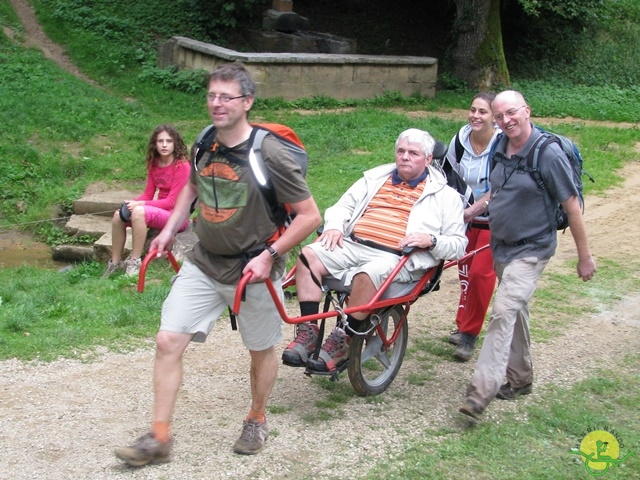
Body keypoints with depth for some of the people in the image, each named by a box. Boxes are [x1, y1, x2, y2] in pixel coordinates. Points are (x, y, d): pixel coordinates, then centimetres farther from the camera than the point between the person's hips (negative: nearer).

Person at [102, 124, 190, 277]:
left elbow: (172, 201, -18)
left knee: (139, 212, -32)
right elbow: (148, 194, 8)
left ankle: (134, 262, -24)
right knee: (118, 215, -12)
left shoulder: (181, 165, -15)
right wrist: (131, 203, -14)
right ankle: (115, 263, -2)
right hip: (160, 211, 7)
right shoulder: (154, 164, 8)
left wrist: (139, 204, -22)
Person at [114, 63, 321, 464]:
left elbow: (310, 216, -16)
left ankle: (257, 421, 40)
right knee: (168, 342, -2)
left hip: (253, 270, -5)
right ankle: (159, 438, 9)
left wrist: (269, 255, -20)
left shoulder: (270, 154, -19)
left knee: (262, 351, 14)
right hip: (203, 264, 5)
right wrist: (170, 229, 12)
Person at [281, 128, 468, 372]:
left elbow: (458, 245, 7)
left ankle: (342, 342, -22)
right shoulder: (376, 178, 24)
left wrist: (431, 240, -14)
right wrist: (334, 226, 4)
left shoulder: (444, 196, 12)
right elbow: (344, 205, 27)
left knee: (367, 275, -38)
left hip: (395, 258, -4)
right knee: (308, 256, -22)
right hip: (352, 245, 5)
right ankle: (307, 332, -20)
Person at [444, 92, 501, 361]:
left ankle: (470, 334, 2)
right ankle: (463, 326, 24)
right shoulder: (460, 139, -6)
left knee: (480, 273, -10)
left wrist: (471, 210, -29)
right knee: (465, 271, 9)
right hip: (467, 216, 5)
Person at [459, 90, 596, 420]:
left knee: (504, 313, -19)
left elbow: (572, 207, -13)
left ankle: (480, 393, -22)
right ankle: (520, 379, 34)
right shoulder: (501, 149, 2)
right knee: (515, 313, 18)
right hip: (501, 245, 7)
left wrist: (585, 256, -9)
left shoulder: (548, 154, -18)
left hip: (531, 249, -7)